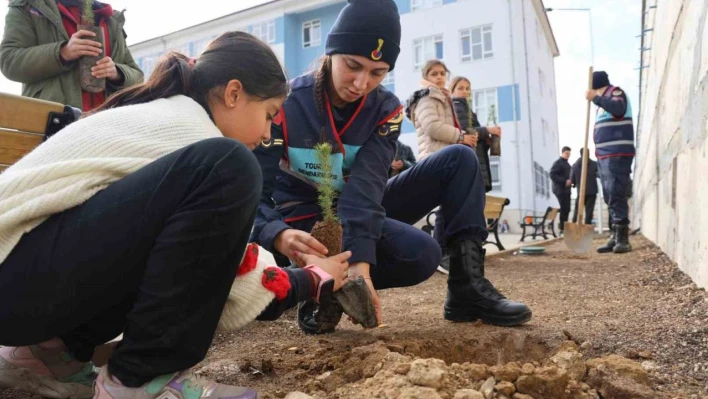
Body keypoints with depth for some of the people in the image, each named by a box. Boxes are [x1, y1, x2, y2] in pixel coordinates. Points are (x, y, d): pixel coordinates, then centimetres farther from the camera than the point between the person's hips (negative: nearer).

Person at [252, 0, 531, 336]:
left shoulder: (386, 109, -8)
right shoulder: (285, 105, -18)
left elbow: (366, 185, -24)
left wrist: (360, 259, -40)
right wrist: (280, 236, -47)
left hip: (364, 212, 5)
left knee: (459, 159, -8)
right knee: (419, 254, -31)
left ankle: (468, 288, -12)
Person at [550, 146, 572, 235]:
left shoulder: (567, 164, 21)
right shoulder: (557, 163, -7)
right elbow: (553, 175, -17)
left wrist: (571, 181, 5)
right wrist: (565, 181, -21)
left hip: (566, 190, 9)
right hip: (560, 190, -9)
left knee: (567, 209, 7)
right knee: (564, 209, -12)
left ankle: (564, 227, 14)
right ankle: (562, 229, -9)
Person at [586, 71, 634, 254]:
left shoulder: (615, 92, -2)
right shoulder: (605, 100, 23)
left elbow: (619, 109, -25)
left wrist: (595, 98, -22)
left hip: (617, 154, -9)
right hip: (605, 154, 9)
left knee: (616, 196, -14)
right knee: (610, 198, 8)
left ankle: (623, 239, -14)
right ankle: (615, 238, 12)